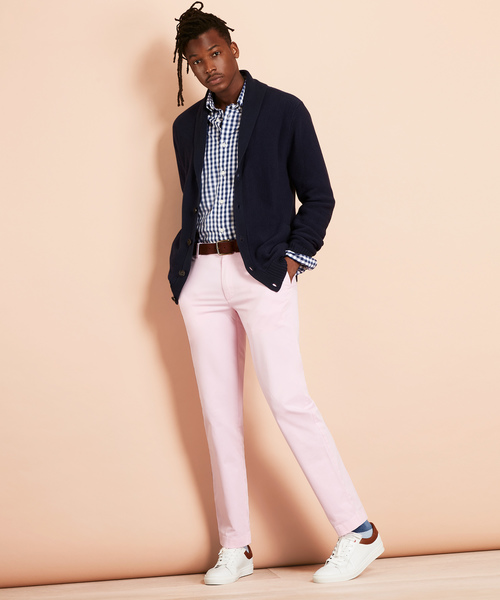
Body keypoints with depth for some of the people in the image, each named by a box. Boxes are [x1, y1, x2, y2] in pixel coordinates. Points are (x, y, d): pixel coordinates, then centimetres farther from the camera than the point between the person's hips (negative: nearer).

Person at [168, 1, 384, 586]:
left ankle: (358, 532, -3)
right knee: (218, 411, 5)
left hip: (262, 273, -5)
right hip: (201, 276, 5)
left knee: (288, 400, -12)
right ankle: (235, 548, 13)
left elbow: (318, 197, 2)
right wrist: (182, 266, 10)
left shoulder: (284, 111, 1)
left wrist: (294, 258, -7)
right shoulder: (186, 127, 15)